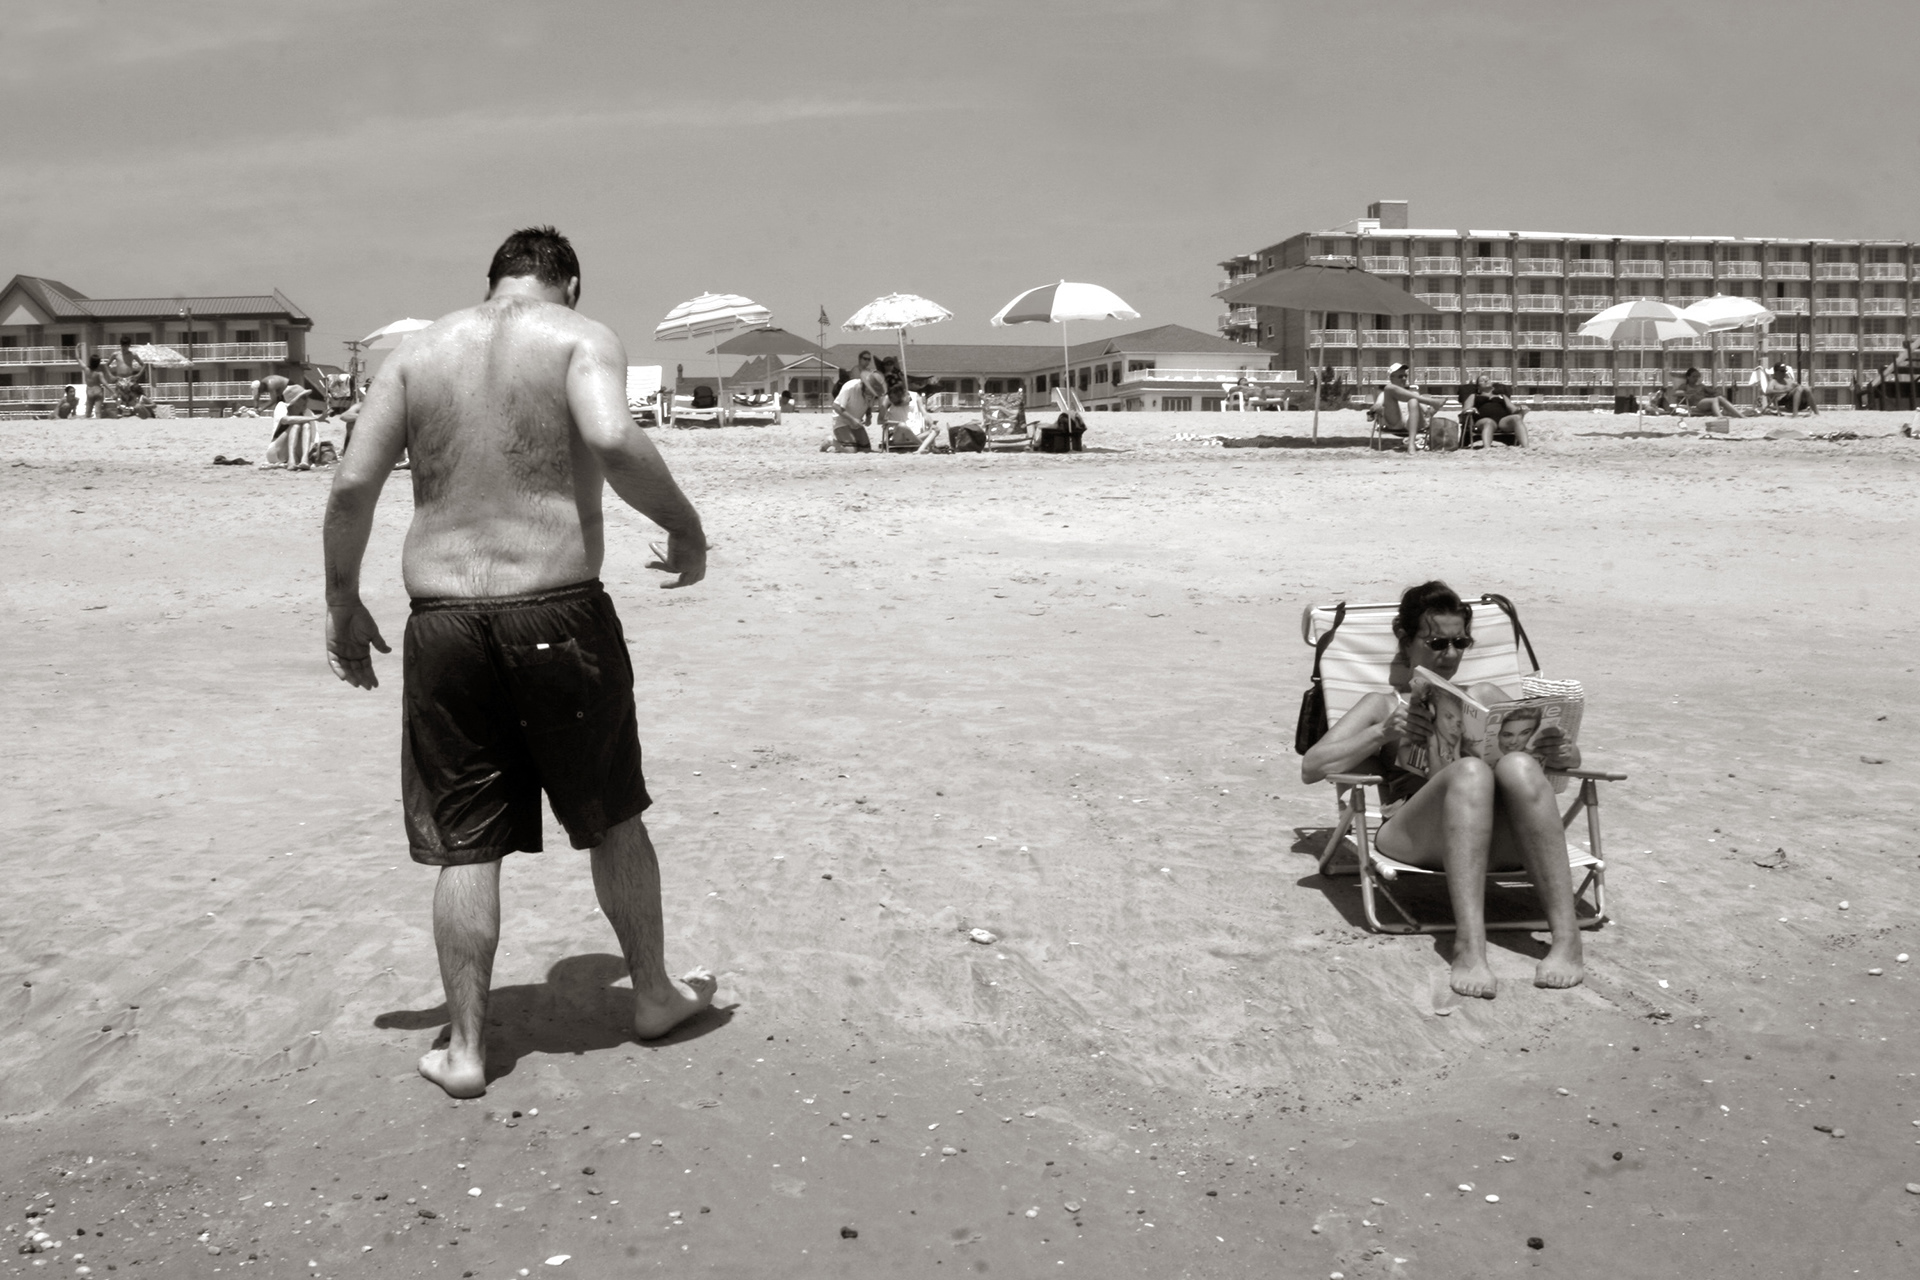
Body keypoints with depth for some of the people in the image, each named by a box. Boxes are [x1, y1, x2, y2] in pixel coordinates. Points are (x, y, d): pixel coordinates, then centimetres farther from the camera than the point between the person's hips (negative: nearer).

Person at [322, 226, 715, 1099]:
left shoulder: (420, 350, 11)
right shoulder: (580, 338, 0)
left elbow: (352, 484, 4)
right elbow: (612, 441, -21)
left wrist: (343, 605, 13)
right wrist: (685, 527, -7)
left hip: (442, 623, 3)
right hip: (558, 616, -3)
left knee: (465, 844, 10)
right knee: (610, 816, 16)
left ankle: (464, 1051, 16)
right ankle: (654, 995, 32)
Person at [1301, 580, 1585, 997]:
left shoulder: (1485, 697, 34)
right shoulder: (1383, 705, 26)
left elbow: (1569, 756, 27)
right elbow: (1312, 767, 10)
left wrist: (1561, 753, 1)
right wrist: (1382, 733, -6)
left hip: (1500, 837, 2)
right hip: (1412, 834, -2)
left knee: (1518, 766, -33)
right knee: (1471, 771, -36)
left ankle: (1566, 938, -40)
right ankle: (1469, 945, -49)